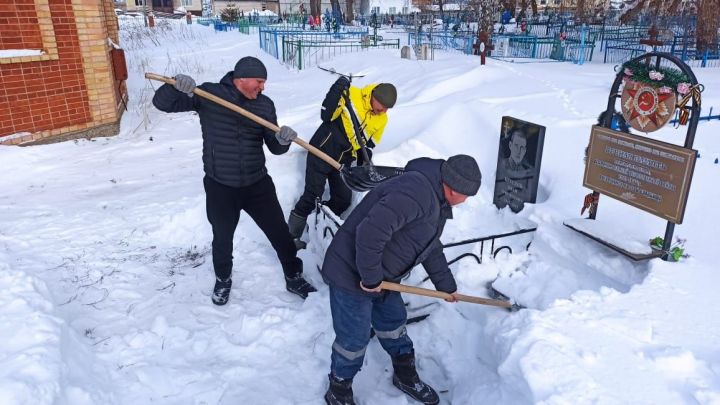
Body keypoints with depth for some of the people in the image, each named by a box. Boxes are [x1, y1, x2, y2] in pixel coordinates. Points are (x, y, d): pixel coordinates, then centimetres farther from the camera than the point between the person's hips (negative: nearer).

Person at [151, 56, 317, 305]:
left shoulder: (265, 105, 0)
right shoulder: (208, 94, -9)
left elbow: (274, 147, -1)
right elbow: (162, 103, -10)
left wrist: (283, 140, -26)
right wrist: (176, 87, -32)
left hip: (258, 184, 2)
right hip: (219, 187, -2)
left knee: (280, 233, 8)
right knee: (222, 238, 16)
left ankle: (294, 278, 31)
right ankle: (223, 280, 44)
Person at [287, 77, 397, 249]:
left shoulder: (382, 119, 3)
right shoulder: (352, 95, -15)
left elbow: (369, 144, 12)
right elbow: (327, 116, -19)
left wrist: (363, 164, 7)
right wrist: (337, 91, -28)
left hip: (344, 160, 6)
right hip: (323, 151, -6)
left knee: (344, 200, 5)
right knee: (312, 196, -7)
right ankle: (291, 235, 5)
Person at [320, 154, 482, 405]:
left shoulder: (436, 200, 8)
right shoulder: (416, 192, -29)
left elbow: (431, 248, 22)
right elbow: (370, 232, -36)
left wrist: (446, 285, 30)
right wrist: (370, 277, -23)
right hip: (352, 273, -10)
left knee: (394, 323, 21)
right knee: (355, 337, 4)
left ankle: (406, 377, 42)